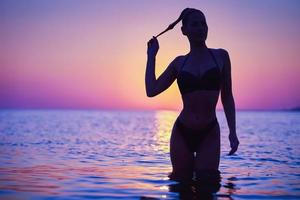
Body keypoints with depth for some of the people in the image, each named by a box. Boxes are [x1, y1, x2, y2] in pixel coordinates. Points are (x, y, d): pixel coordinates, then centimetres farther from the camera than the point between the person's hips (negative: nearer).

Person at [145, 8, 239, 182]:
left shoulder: (221, 56, 3)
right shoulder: (179, 62, 5)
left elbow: (227, 97, 6)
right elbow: (151, 91, -2)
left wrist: (232, 132, -1)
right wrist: (152, 55, 5)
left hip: (209, 133, -1)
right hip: (182, 133, 1)